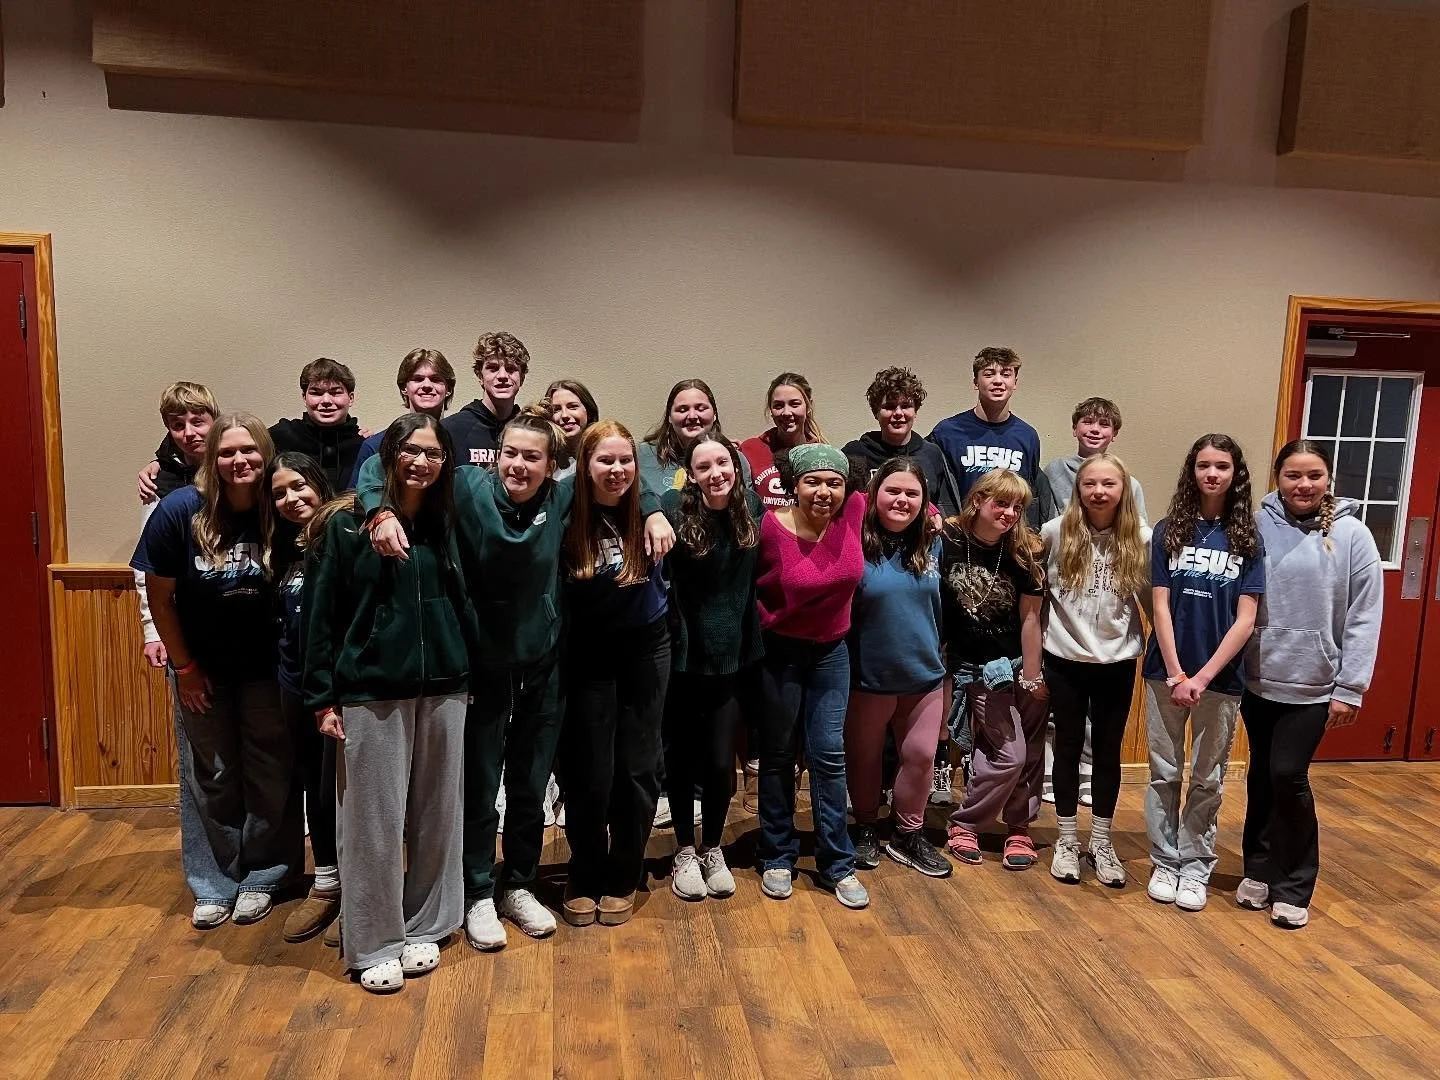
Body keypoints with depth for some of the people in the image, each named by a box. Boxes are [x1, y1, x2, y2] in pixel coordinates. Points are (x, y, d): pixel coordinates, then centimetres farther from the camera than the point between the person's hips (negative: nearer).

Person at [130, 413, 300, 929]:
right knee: (212, 778, 13)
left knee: (268, 776, 9)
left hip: (267, 668, 0)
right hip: (203, 669, 0)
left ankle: (261, 876, 27)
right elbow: (159, 597, -7)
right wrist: (183, 667, -5)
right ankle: (217, 882, 28)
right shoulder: (179, 510, -17)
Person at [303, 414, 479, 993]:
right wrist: (322, 697, -5)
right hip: (371, 691, -3)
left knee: (436, 813, 11)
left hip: (442, 690, 4)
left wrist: (466, 673, 6)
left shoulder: (446, 525, 7)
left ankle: (424, 928, 28)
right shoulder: (347, 523, -3)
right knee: (374, 819, 3)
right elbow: (320, 613, -3)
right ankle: (375, 944, 19)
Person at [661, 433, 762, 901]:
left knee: (720, 762, 6)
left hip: (731, 656, 2)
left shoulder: (750, 508, -1)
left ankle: (713, 850, 31)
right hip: (683, 656, -2)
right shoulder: (675, 510, -13)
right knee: (682, 758, 11)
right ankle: (685, 852, 32)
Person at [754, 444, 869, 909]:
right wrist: (765, 619, -10)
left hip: (831, 652, 3)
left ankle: (837, 864, 17)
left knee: (829, 755, 4)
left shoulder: (854, 513, -12)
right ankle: (777, 858, 26)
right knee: (778, 755, 10)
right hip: (780, 652, -2)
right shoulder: (771, 527, -21)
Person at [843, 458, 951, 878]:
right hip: (868, 678, -3)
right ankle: (865, 829, 36)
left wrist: (938, 657, 17)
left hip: (924, 675, 4)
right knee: (864, 758, 14)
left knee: (920, 757, 11)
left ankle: (908, 835, 31)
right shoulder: (856, 544, -16)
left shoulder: (933, 545, 0)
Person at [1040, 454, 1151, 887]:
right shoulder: (1056, 532, -9)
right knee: (1068, 747, 10)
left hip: (1118, 662, 1)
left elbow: (1152, 599, 5)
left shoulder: (1141, 539, -5)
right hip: (1066, 660, -1)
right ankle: (1066, 840, 25)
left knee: (1109, 752, 11)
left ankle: (1101, 843, 27)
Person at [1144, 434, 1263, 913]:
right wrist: (1175, 674, -11)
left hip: (1221, 677, 0)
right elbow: (1160, 607, -3)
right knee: (1164, 772, 8)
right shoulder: (1168, 531, 0)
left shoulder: (1246, 538, 0)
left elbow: (1245, 619, -5)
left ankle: (1195, 866, 23)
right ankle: (1165, 862, 21)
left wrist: (1203, 677, -13)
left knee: (1208, 779, 10)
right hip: (1166, 673, 0)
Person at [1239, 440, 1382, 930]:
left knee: (1288, 776, -5)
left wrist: (1350, 688, -8)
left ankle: (1294, 886, 13)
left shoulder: (1352, 535, -6)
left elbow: (1364, 618, -6)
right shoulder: (1257, 526, -3)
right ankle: (1259, 870, 30)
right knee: (1261, 777, 13)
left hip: (1313, 684, -2)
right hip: (1258, 678, 2)